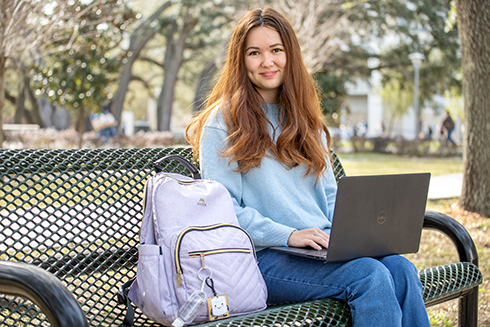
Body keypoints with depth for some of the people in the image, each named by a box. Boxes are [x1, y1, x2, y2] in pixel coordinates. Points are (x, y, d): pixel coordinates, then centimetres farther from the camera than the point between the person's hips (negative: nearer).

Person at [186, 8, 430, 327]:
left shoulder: (304, 119, 20)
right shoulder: (223, 121, -1)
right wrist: (289, 235, -18)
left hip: (324, 248, 6)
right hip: (265, 257, -6)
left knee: (401, 269, -23)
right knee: (371, 276, -29)